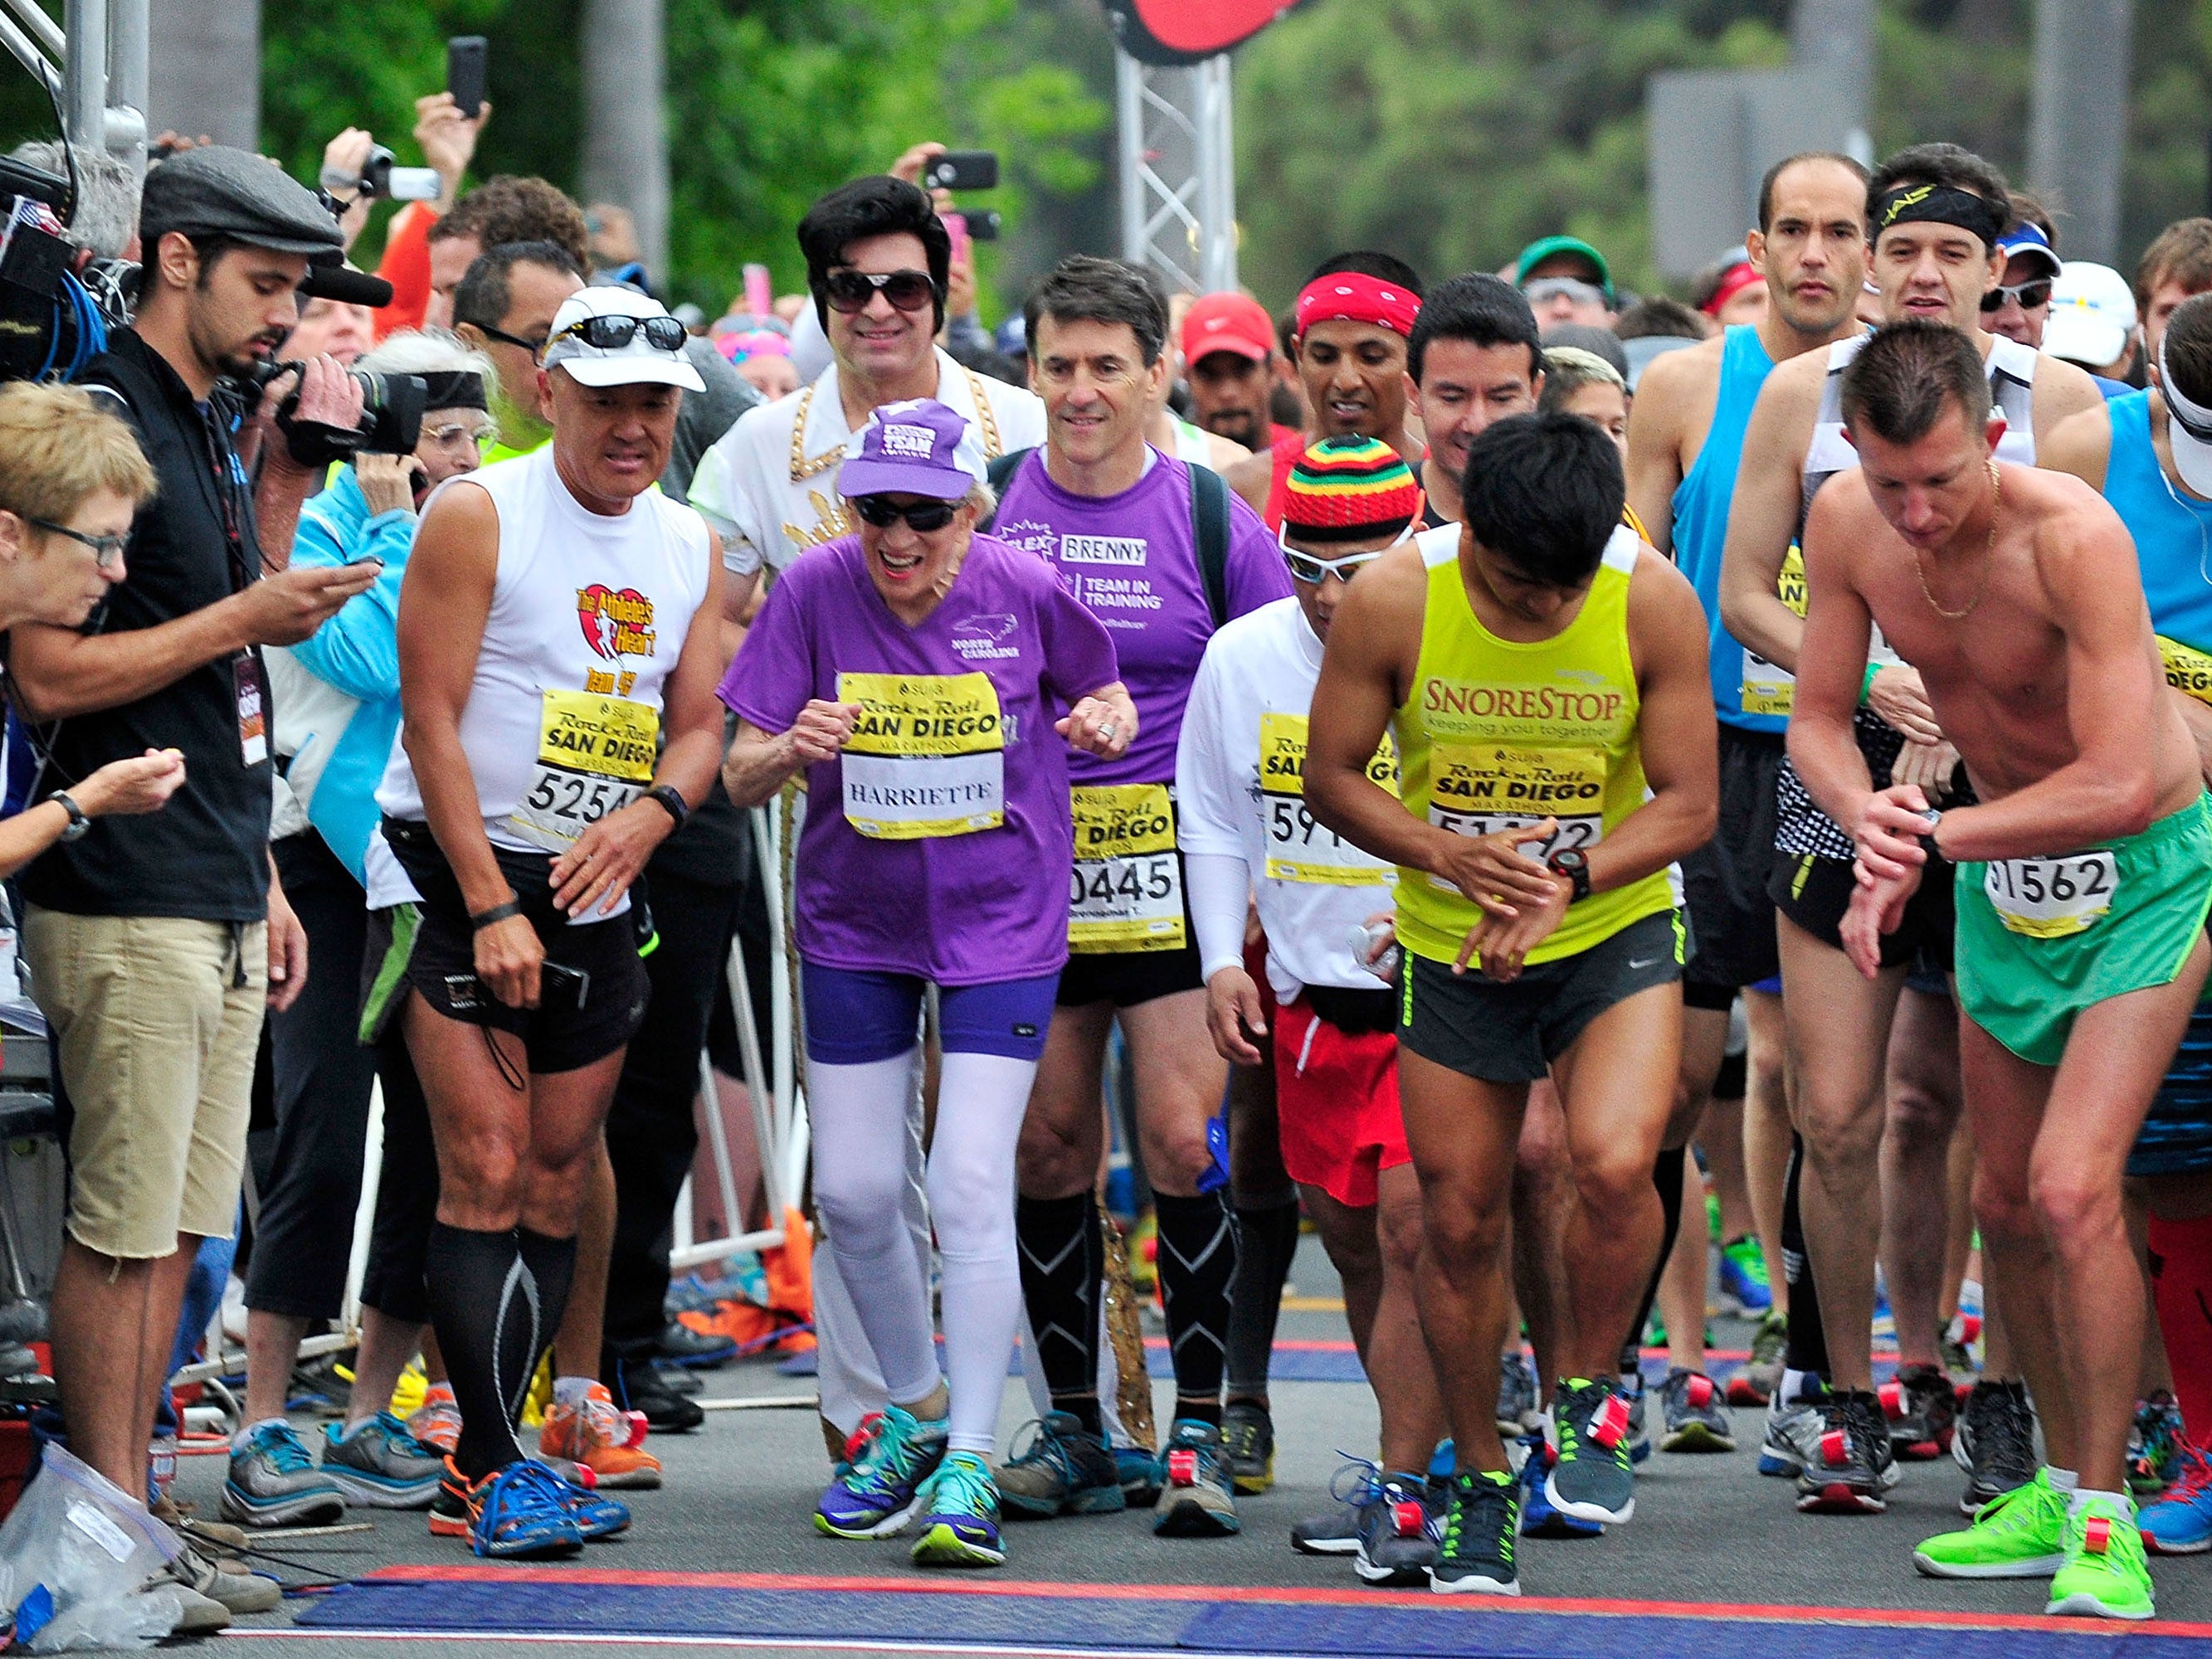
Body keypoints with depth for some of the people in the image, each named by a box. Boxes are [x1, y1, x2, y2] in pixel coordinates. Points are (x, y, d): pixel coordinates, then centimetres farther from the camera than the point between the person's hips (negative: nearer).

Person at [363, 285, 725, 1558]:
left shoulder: (692, 549, 9)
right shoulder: (478, 517, -9)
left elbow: (700, 725, 10)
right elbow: (432, 721, -12)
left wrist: (648, 813, -13)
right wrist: (491, 908, -17)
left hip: (595, 891, 6)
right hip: (455, 877, -6)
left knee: (560, 1184, 5)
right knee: (488, 1170, -12)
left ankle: (483, 1460, 12)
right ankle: (494, 1469, -10)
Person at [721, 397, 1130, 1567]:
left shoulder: (1022, 593, -13)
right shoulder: (815, 591, -11)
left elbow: (1100, 690, 8)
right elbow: (740, 775, -8)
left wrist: (1104, 719, -15)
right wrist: (790, 748, -30)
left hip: (1001, 922, -3)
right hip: (854, 923, 3)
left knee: (971, 1187, -13)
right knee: (853, 1192, 7)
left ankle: (970, 1465, -7)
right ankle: (916, 1411, 32)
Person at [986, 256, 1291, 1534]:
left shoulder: (1211, 517, 1)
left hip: (1173, 866, -2)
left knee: (1182, 1140, -10)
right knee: (1048, 1142, 4)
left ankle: (1203, 1428, -2)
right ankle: (1074, 1428, 16)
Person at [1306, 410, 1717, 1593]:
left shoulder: (1653, 603, -17)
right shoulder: (1392, 604, -17)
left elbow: (1687, 803, -9)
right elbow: (1332, 779, -6)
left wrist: (1562, 879, -24)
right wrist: (1452, 855, -23)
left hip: (1616, 930, -1)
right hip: (1451, 947, 1)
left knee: (1613, 1164, -25)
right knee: (1458, 1220, 6)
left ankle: (1587, 1397, 3)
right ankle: (1481, 1481, 27)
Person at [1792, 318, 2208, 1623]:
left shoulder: (2072, 536, -31)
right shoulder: (1846, 523, -12)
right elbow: (1819, 717, -1)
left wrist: (1929, 841, -27)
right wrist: (1866, 813, -24)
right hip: (2001, 870, 6)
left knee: (2075, 1185, -18)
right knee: (2007, 1201, 10)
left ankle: (2105, 1524, -9)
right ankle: (2065, 1487, 27)